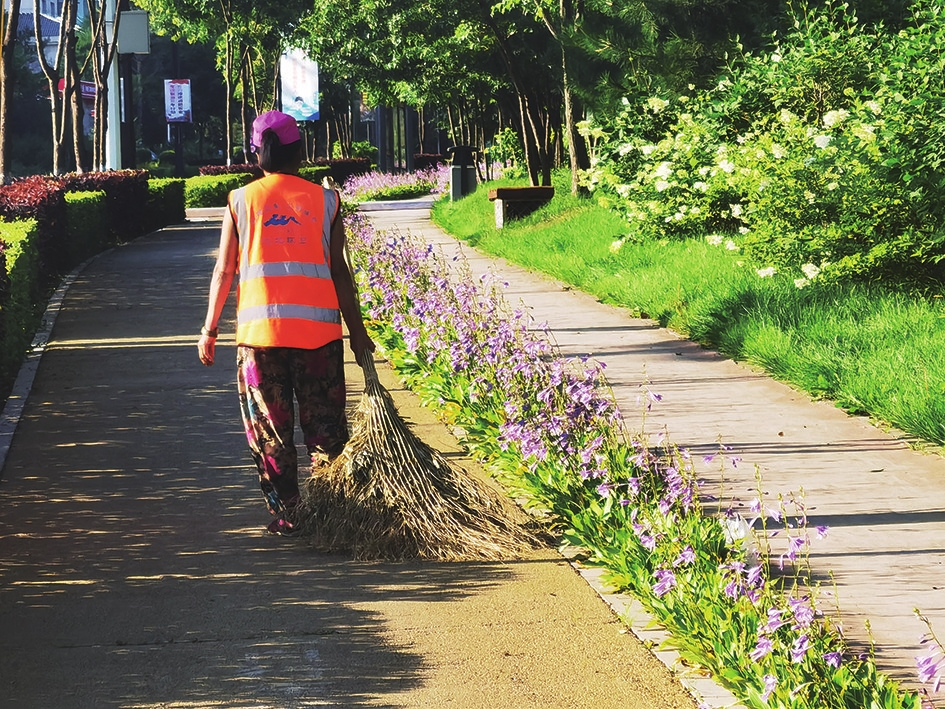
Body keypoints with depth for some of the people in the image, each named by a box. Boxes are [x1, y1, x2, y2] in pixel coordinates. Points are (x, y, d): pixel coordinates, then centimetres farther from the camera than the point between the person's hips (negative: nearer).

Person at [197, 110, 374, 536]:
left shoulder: (241, 201, 3)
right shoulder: (326, 201, 3)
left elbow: (224, 271, 3)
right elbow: (338, 271, 2)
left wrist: (209, 330, 10)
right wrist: (356, 329, 8)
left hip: (260, 329, 0)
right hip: (318, 327, 0)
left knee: (269, 429, 8)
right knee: (325, 427, 8)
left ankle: (284, 515, 8)